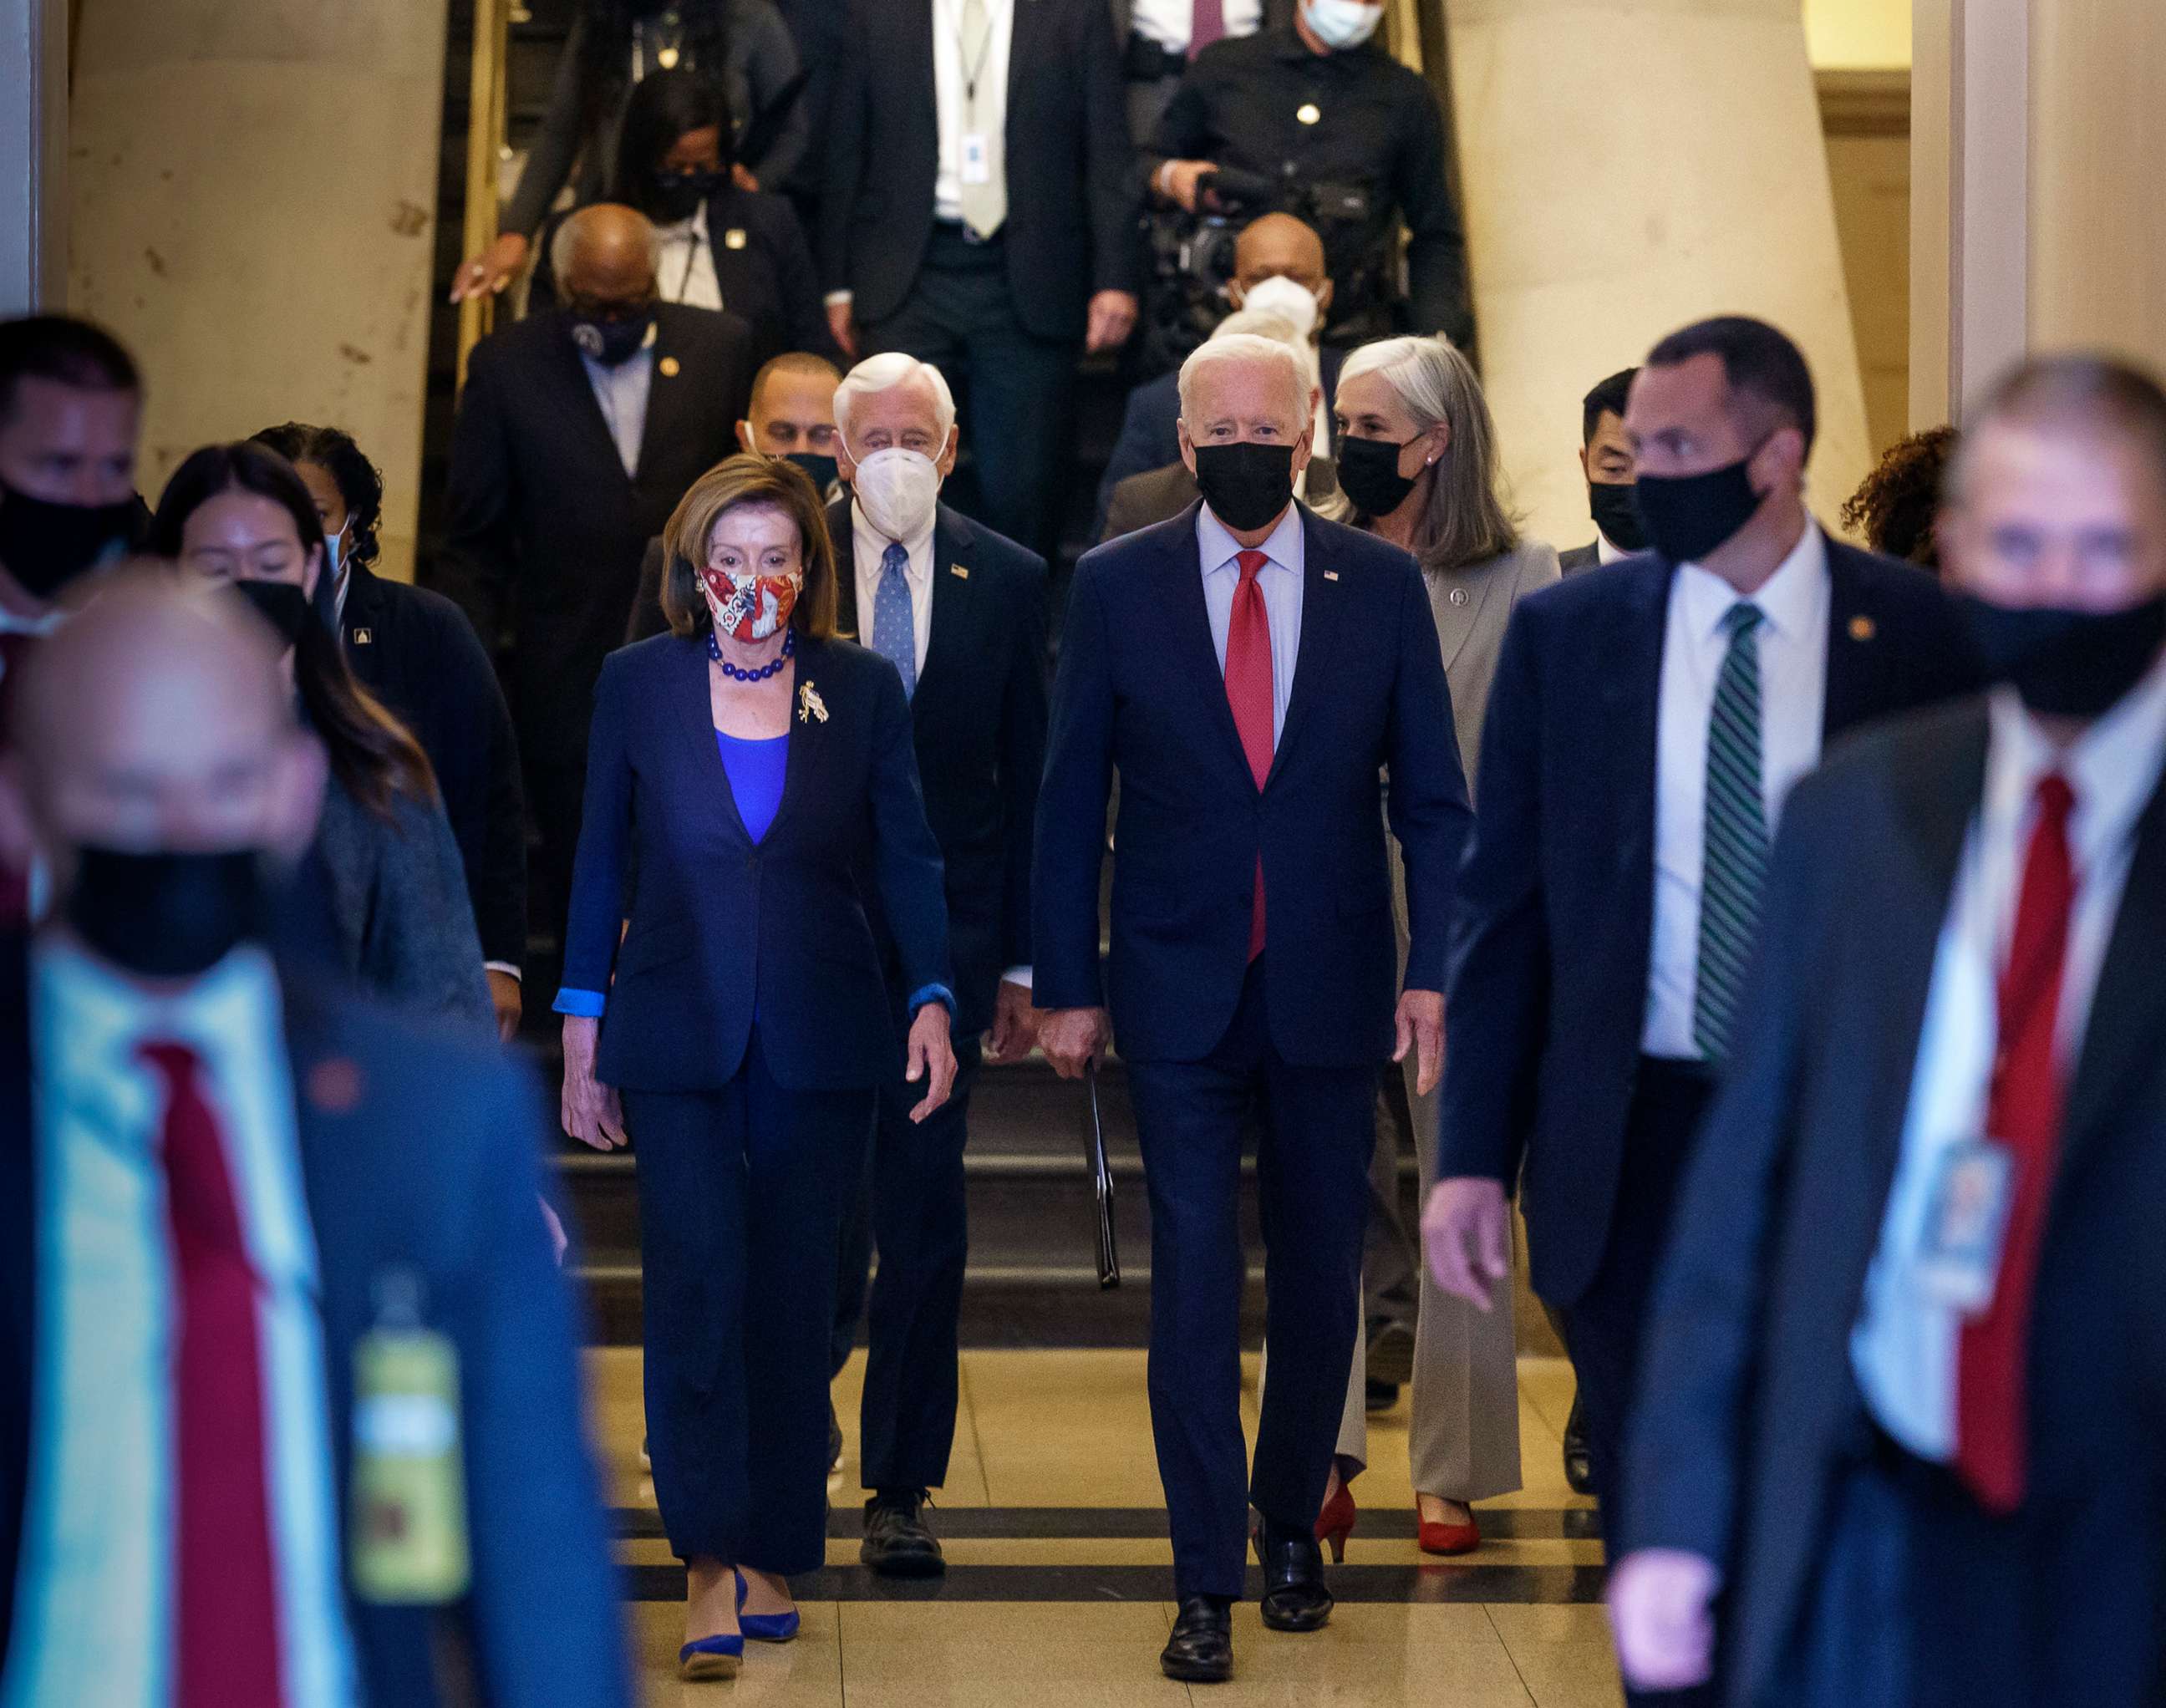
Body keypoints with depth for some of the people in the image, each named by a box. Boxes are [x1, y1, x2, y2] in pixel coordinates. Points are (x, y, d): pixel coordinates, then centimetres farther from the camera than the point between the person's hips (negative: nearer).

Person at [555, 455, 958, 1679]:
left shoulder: (865, 691, 4)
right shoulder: (639, 685, 4)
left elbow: (907, 857, 6)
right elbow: (602, 862, 8)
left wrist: (933, 997, -7)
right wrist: (583, 1036, 6)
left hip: (819, 1044, 1)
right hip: (678, 1039, -1)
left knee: (794, 1293, 4)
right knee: (696, 1279, -12)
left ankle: (774, 1554, 14)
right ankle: (711, 1562, -10)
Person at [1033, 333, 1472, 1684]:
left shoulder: (1382, 585, 1)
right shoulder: (1118, 586, 0)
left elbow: (1432, 797, 3)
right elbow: (1071, 800, 3)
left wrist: (1433, 968, -6)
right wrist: (1069, 987, 1)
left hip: (1331, 993, 1)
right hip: (1180, 994, -1)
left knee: (1321, 1279, 11)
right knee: (1195, 1284, -3)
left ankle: (1291, 1524, 30)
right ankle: (1208, 1582, 1)